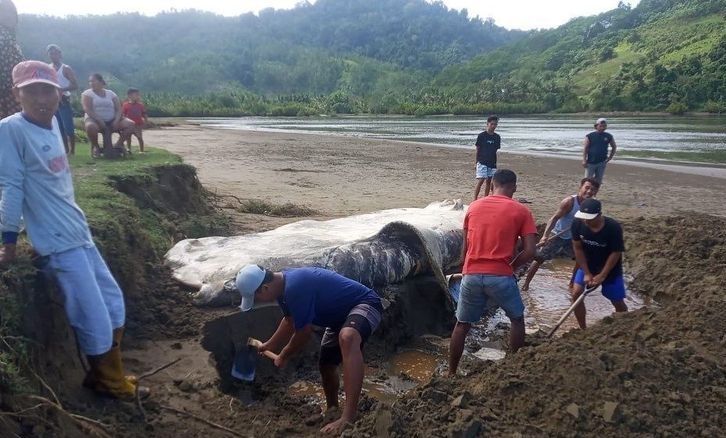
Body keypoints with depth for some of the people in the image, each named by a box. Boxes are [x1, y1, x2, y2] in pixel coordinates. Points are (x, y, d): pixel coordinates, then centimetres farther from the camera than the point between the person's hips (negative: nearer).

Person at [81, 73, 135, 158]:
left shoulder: (111, 93, 12)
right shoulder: (87, 94, 3)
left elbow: (118, 109, 4)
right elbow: (87, 109, -11)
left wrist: (116, 121, -15)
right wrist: (99, 121, -23)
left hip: (111, 121, 3)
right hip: (95, 120, -3)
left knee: (130, 124, -16)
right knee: (90, 126, -40)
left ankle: (119, 144, -2)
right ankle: (95, 146, -10)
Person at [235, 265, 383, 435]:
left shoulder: (295, 288, -32)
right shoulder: (283, 283, 0)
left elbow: (304, 333, -21)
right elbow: (290, 320, 20)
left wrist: (283, 357, -4)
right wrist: (270, 344, 29)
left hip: (365, 304, -10)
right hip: (342, 314, 10)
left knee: (347, 337, -42)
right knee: (326, 366, 19)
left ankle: (348, 419, -47)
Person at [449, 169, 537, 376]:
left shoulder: (474, 206, 10)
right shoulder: (521, 211, 1)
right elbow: (530, 251, -5)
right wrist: (510, 266, 10)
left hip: (471, 275, 3)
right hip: (500, 276, -2)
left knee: (462, 324, 17)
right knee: (517, 319, 22)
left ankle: (451, 373, 23)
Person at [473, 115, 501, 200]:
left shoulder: (497, 137, 7)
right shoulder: (482, 136, -5)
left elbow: (496, 150, 12)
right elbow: (478, 149, -1)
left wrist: (495, 162, 10)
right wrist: (477, 161, -1)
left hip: (492, 163, 5)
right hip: (482, 162, -5)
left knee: (489, 181, 8)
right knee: (480, 180, -11)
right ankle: (475, 199, -7)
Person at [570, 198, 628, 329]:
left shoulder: (613, 227, -30)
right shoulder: (578, 224, -22)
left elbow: (615, 253, -21)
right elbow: (578, 248, -12)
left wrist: (602, 276, -20)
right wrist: (587, 273, -13)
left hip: (610, 268, -2)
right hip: (587, 265, 3)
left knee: (618, 303, 4)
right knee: (576, 294, -10)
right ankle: (583, 329, 6)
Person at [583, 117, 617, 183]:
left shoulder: (609, 136, 4)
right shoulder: (590, 136, -3)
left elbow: (614, 147, 17)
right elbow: (585, 149, -3)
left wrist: (610, 157, 7)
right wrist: (584, 160, -10)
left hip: (602, 163, 2)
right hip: (590, 162, -2)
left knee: (598, 181, 8)